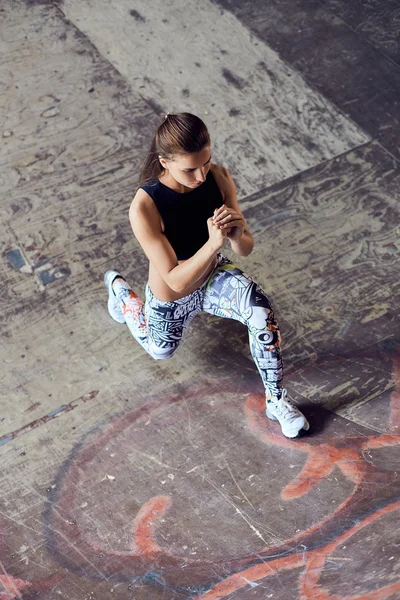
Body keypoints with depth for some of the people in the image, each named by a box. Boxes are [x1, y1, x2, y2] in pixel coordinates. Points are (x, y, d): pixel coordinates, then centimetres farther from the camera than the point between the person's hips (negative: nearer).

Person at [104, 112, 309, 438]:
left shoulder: (219, 177, -24)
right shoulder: (144, 207, -36)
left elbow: (246, 249, -17)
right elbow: (176, 281, -33)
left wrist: (237, 233, -41)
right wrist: (213, 243, -49)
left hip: (214, 276, 2)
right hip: (172, 298, -2)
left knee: (262, 311, -29)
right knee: (161, 350, 28)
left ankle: (276, 400, -6)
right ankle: (120, 289, 52)